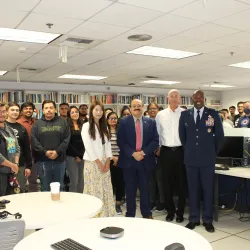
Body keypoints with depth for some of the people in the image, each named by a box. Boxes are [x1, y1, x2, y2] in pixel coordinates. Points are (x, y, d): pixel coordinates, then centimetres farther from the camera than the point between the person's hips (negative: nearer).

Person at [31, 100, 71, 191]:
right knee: (45, 188, 8)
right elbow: (34, 140, -3)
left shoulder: (63, 122, 7)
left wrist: (57, 151, -12)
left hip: (59, 160, 1)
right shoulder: (37, 124, 6)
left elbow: (67, 139, -1)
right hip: (43, 160, 0)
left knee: (59, 187, 12)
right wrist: (45, 152, -14)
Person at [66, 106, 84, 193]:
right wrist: (76, 155, -10)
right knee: (74, 181, -6)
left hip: (82, 157, 5)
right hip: (71, 157, -5)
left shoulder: (82, 126, 14)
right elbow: (67, 143, -9)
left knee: (81, 181, 6)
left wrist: (81, 155, 1)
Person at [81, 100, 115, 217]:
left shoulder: (104, 127, 14)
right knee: (94, 190, -3)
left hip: (104, 162, 6)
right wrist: (98, 162, -13)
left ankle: (105, 215, 15)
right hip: (92, 163, -5)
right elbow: (88, 146, -11)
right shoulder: (86, 126, -5)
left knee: (106, 190, 6)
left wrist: (108, 161, -3)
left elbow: (108, 145, 9)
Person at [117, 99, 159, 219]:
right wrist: (133, 153, -15)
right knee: (130, 190, 7)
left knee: (145, 188, 10)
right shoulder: (123, 122, 1)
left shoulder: (151, 122, 5)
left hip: (145, 160, 1)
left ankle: (147, 214, 24)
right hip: (129, 160, -1)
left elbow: (155, 140, 0)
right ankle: (130, 215, 19)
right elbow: (120, 141, -6)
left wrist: (143, 152, -13)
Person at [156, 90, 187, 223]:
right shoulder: (160, 115, 5)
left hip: (181, 151, -1)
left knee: (181, 182, 7)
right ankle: (170, 211, 23)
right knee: (167, 183, 8)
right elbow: (157, 133, 8)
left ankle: (180, 212, 21)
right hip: (166, 152, 2)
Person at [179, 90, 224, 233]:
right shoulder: (185, 115, 4)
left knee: (208, 190, 6)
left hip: (208, 159, -1)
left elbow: (220, 135, 6)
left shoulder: (213, 114, -1)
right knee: (192, 189, 9)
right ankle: (194, 219, 21)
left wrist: (214, 151, 8)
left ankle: (208, 220, 18)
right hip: (191, 158, 2)